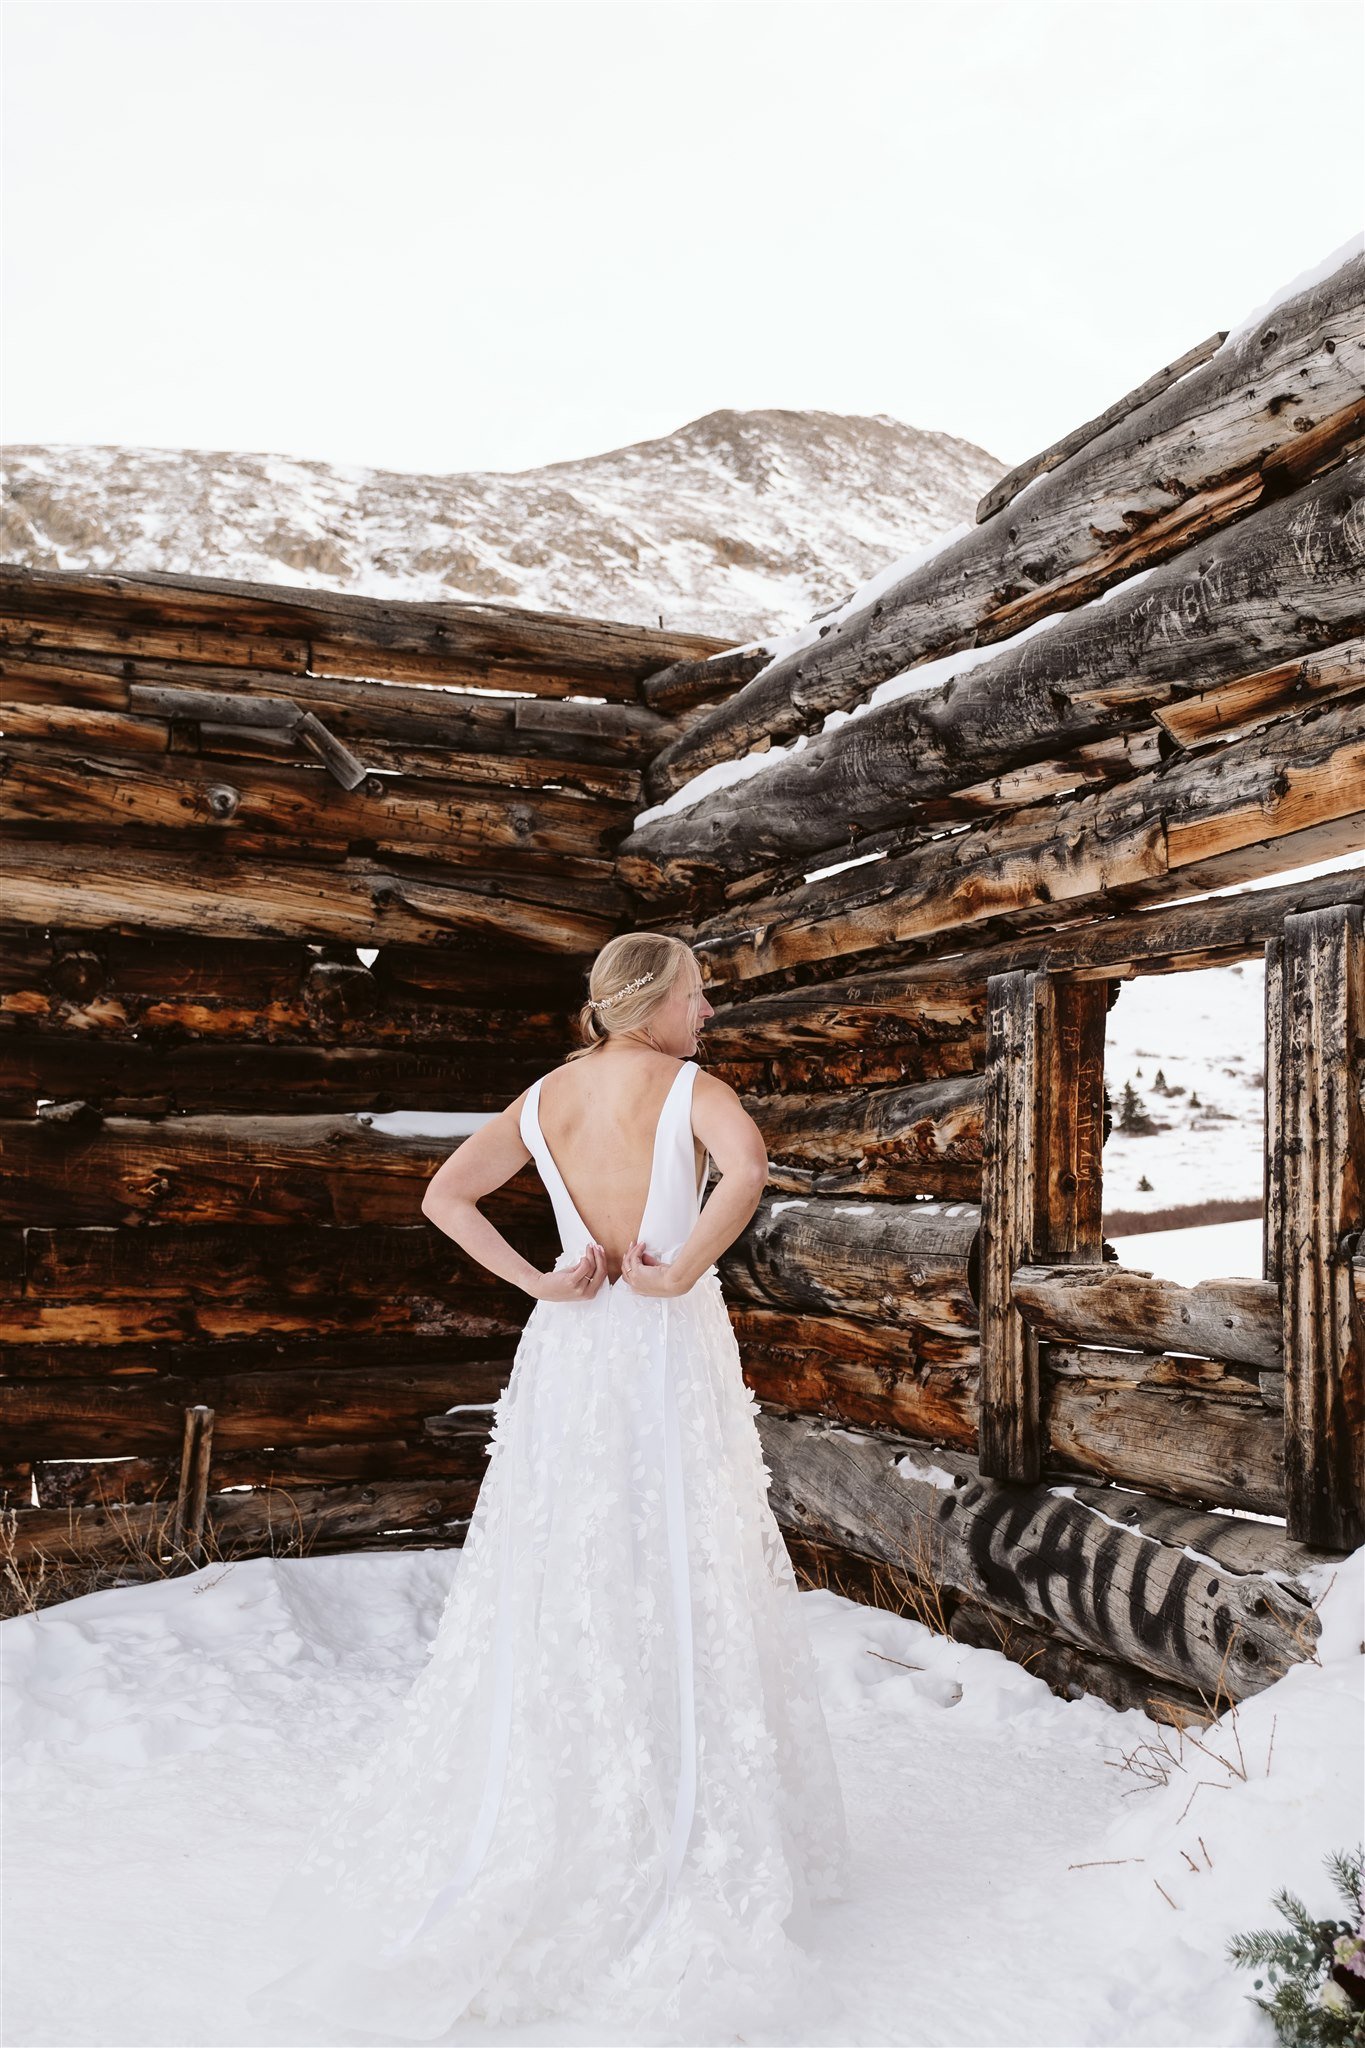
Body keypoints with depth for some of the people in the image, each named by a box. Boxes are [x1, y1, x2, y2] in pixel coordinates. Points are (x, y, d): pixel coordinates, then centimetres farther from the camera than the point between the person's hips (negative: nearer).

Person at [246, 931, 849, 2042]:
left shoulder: (545, 1096, 8)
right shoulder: (690, 1088, -8)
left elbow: (445, 1194, 6)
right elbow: (748, 1168, -28)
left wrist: (539, 1283, 1)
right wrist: (684, 1271, -16)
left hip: (571, 1354, 5)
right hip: (670, 1352, -5)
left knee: (555, 1587, 13)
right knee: (679, 1593, 4)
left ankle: (523, 1840, 24)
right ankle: (687, 1851, 13)